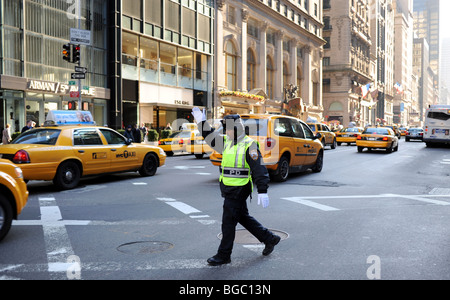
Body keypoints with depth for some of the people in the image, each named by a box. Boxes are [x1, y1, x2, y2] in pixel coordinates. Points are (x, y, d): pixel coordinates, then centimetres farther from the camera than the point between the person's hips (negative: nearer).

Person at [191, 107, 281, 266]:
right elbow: (211, 137, 26)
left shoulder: (249, 145, -14)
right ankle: (270, 239, 32)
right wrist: (202, 122, 15)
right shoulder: (227, 141, 10)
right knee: (244, 218, 18)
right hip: (229, 189, 9)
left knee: (228, 222, -2)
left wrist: (262, 192, -19)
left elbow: (259, 170, -16)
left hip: (239, 190, -9)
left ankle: (224, 255, 11)